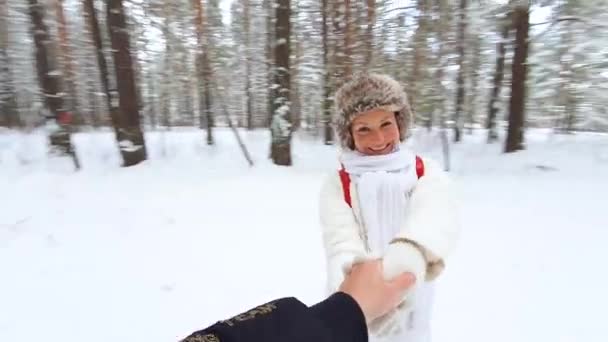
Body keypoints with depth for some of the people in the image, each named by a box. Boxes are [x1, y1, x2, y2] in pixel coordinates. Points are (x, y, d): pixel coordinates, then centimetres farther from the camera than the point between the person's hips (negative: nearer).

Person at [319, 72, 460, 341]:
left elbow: (436, 214, -31)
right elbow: (340, 240, -27)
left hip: (408, 305, 1)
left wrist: (412, 251, -53)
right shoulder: (337, 184, -11)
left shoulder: (426, 172, -9)